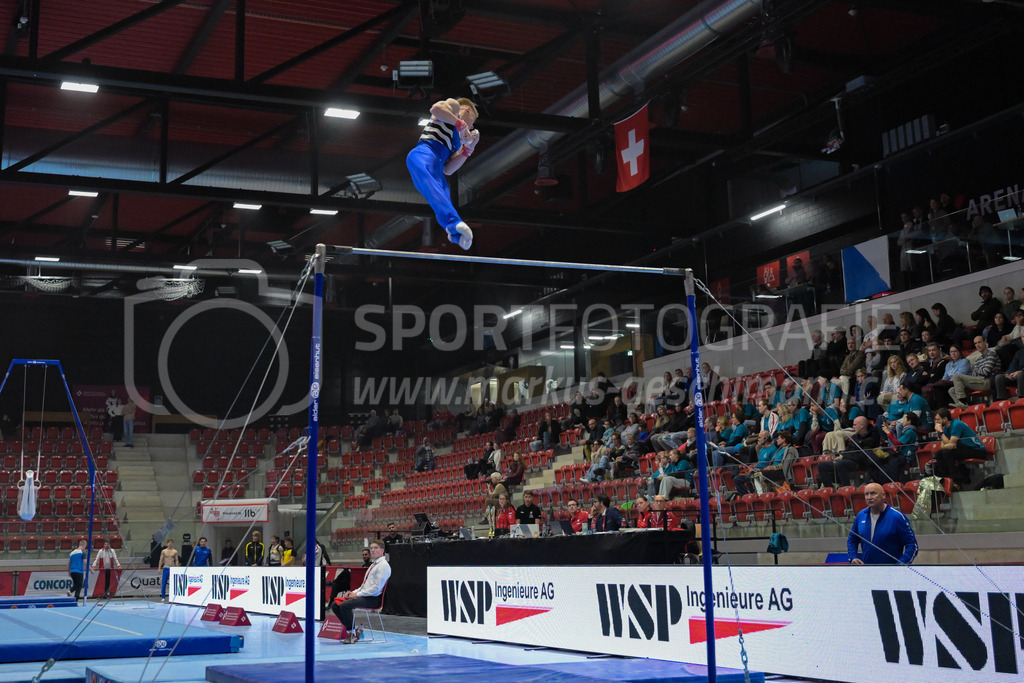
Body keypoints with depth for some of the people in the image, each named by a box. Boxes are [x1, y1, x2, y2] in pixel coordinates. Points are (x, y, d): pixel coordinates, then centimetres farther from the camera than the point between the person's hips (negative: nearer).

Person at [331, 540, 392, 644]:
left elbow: (376, 588, -16)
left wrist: (357, 594, -14)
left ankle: (352, 633, -11)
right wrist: (353, 592, 7)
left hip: (373, 599, -10)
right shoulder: (373, 564, 22)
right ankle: (352, 630, 0)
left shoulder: (383, 565, -8)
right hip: (364, 595, 10)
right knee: (335, 605, -2)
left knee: (345, 605, -29)